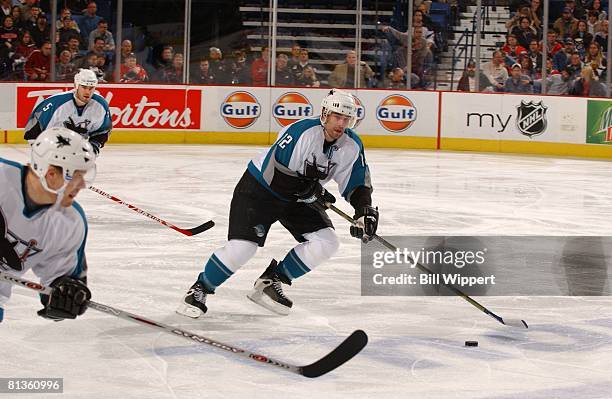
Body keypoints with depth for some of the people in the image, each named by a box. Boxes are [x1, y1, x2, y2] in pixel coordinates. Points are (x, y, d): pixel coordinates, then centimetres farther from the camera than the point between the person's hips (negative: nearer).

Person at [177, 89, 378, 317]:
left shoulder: (352, 146, -9)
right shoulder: (302, 132, -29)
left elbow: (358, 184, 0)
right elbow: (273, 173, -30)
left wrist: (365, 210, -17)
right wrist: (309, 190, -28)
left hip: (297, 197, 7)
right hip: (260, 187, -7)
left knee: (326, 243, -10)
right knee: (242, 246, -20)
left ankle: (269, 282, 5)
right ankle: (199, 290, 2)